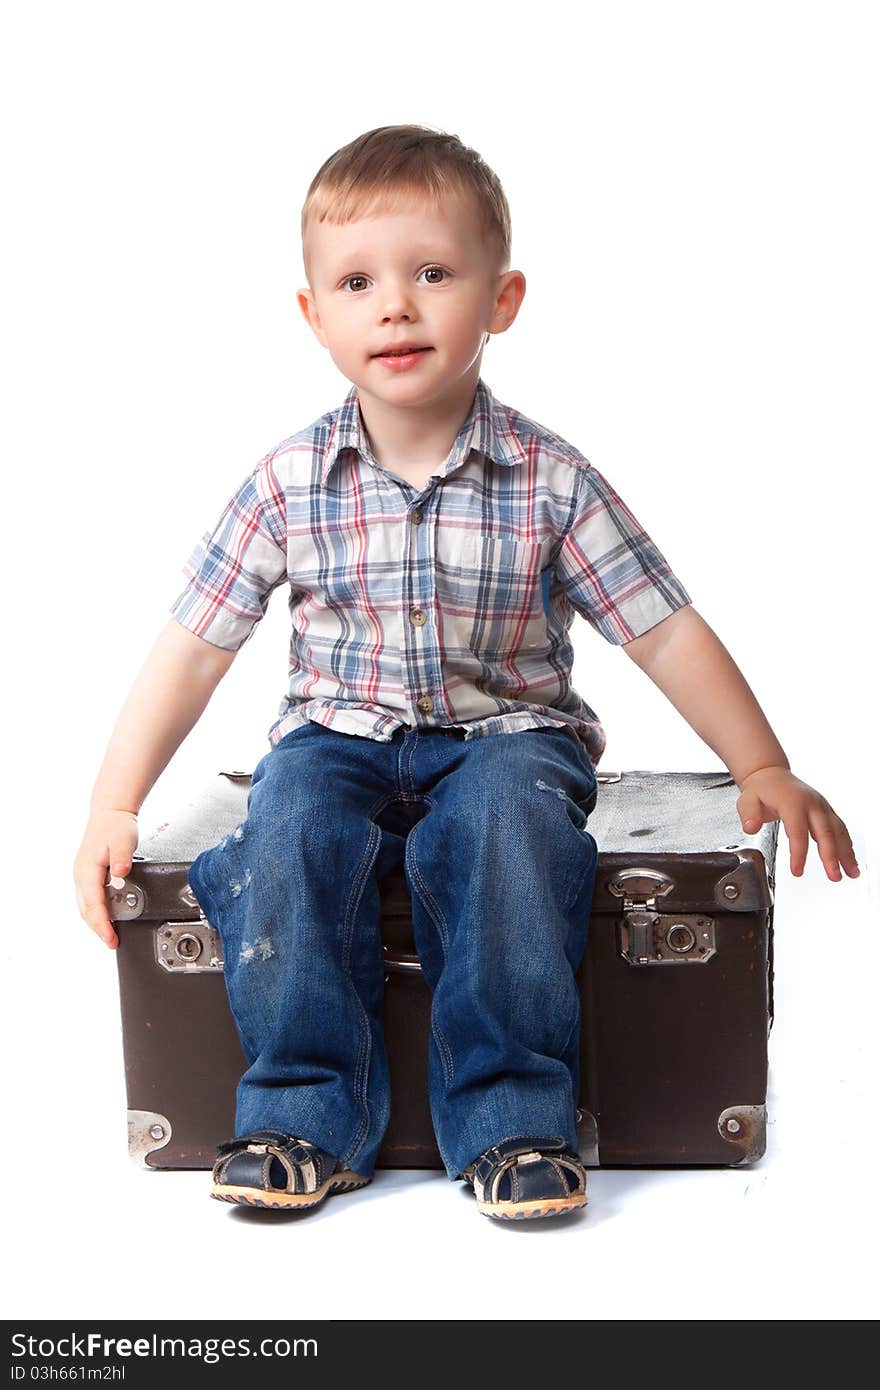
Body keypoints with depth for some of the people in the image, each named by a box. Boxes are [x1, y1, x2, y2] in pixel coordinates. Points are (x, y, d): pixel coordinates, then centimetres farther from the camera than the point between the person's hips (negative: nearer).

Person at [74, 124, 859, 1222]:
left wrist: (764, 771, -7)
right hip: (339, 732, 2)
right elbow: (192, 648, 0)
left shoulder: (551, 482, -7)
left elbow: (666, 633, -3)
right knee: (291, 816, -30)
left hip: (504, 731, -1)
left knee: (510, 813, -34)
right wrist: (112, 808, -4)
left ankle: (512, 1115, -22)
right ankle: (305, 1111, -16)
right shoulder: (288, 485, -4)